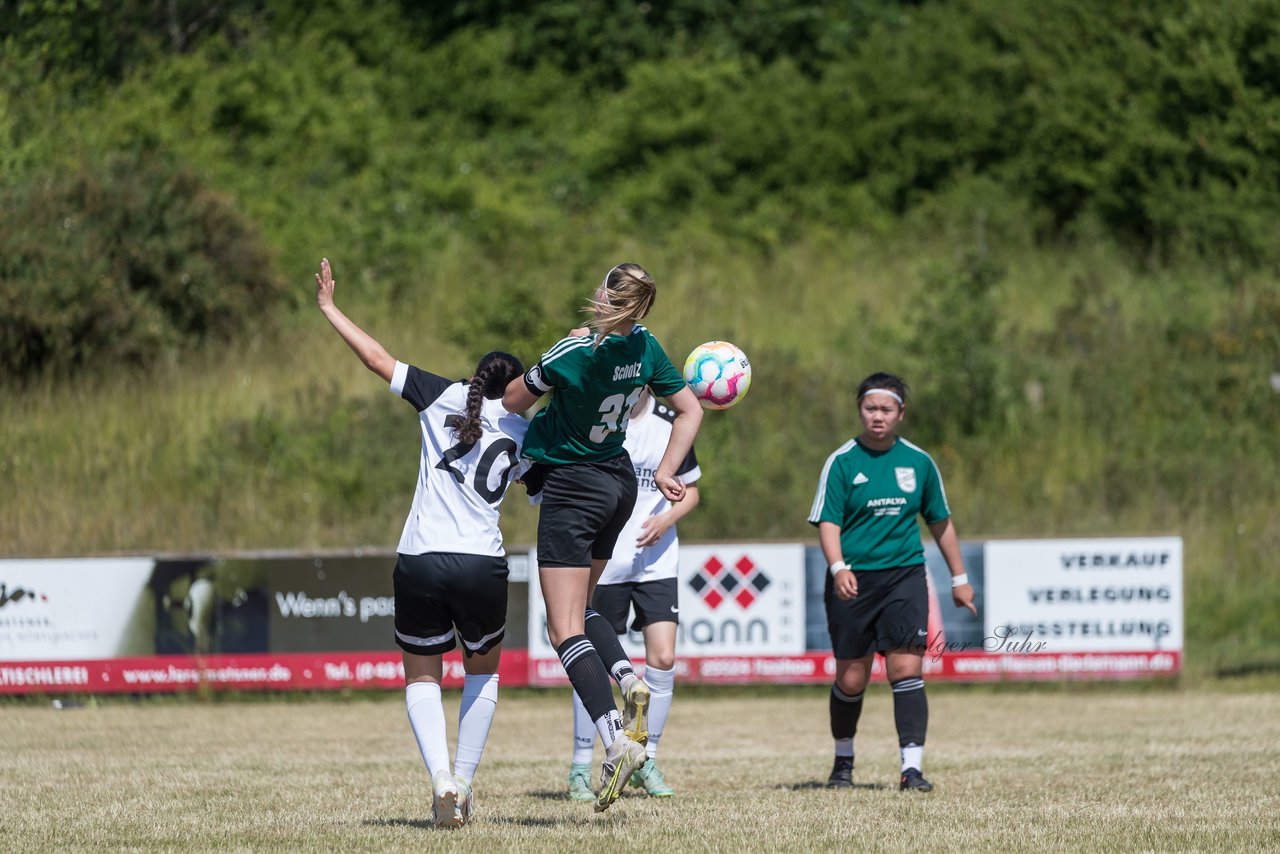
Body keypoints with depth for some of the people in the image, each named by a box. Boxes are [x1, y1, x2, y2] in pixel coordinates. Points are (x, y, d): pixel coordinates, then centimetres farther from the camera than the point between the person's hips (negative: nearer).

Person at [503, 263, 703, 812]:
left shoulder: (572, 355, -23)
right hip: (619, 484, 7)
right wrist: (665, 473, 11)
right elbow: (690, 411, 7)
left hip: (571, 488, -7)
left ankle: (616, 741, -23)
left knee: (564, 630, -8)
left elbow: (512, 402, -10)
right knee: (577, 609, 23)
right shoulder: (645, 347, -3)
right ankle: (628, 679, -3)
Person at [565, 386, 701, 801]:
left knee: (663, 659, -8)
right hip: (602, 562, -2)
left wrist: (666, 519, -8)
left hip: (657, 560, 2)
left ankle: (647, 762, 8)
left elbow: (690, 490, 12)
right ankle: (580, 768, 12)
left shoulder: (670, 422, 2)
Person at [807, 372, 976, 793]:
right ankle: (843, 761, 28)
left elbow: (940, 521, 17)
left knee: (906, 668, -13)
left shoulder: (918, 462, 7)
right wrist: (838, 568, -24)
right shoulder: (842, 462, -2)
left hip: (904, 574, 1)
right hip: (853, 580, -1)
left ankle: (912, 767, -15)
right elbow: (828, 522, -7)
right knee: (851, 679, 5)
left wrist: (959, 578, 19)